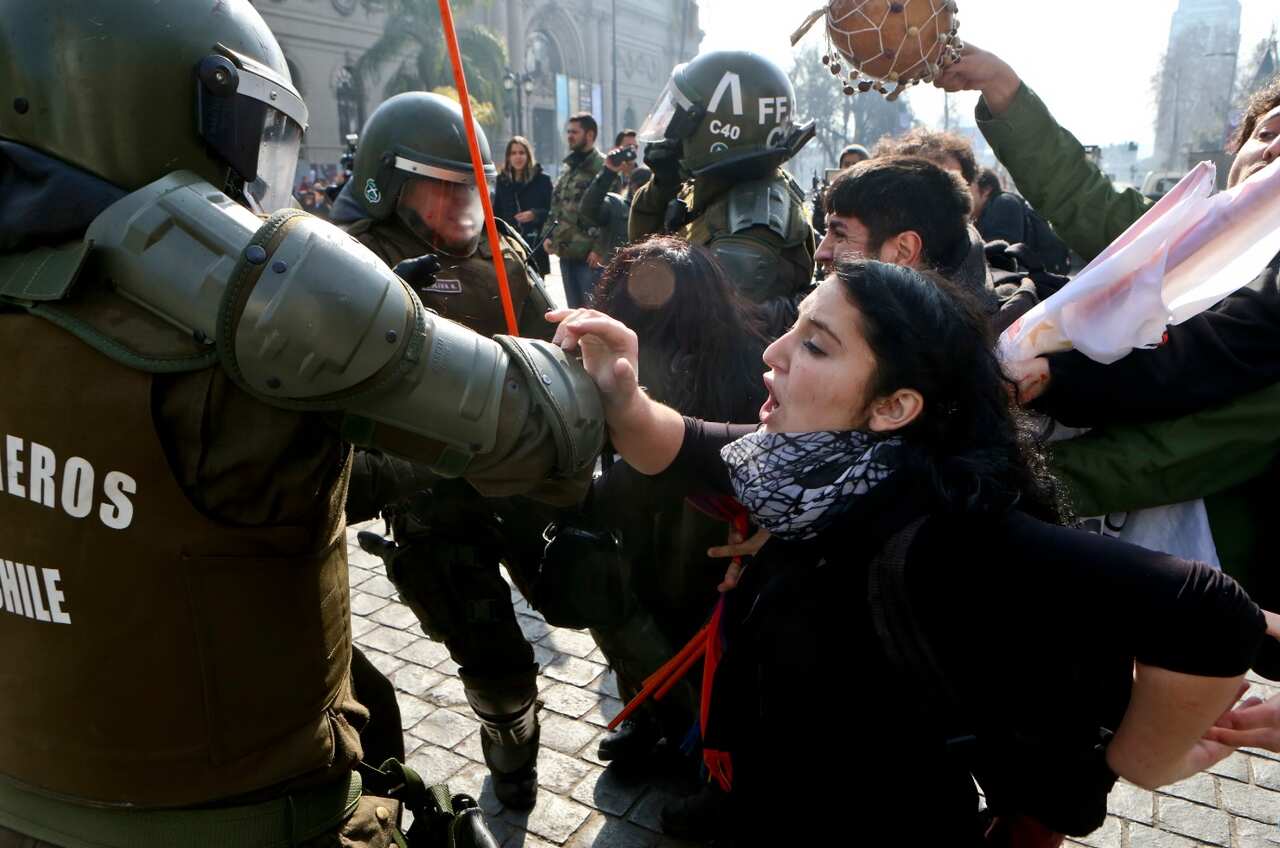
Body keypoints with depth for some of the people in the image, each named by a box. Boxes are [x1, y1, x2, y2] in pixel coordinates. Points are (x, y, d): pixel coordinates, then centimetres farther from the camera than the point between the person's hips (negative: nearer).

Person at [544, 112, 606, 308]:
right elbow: (556, 206, 24)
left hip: (590, 255, -8)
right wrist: (548, 235, 12)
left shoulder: (602, 168, -8)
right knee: (574, 310, 15)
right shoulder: (568, 168, 18)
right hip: (565, 252, 8)